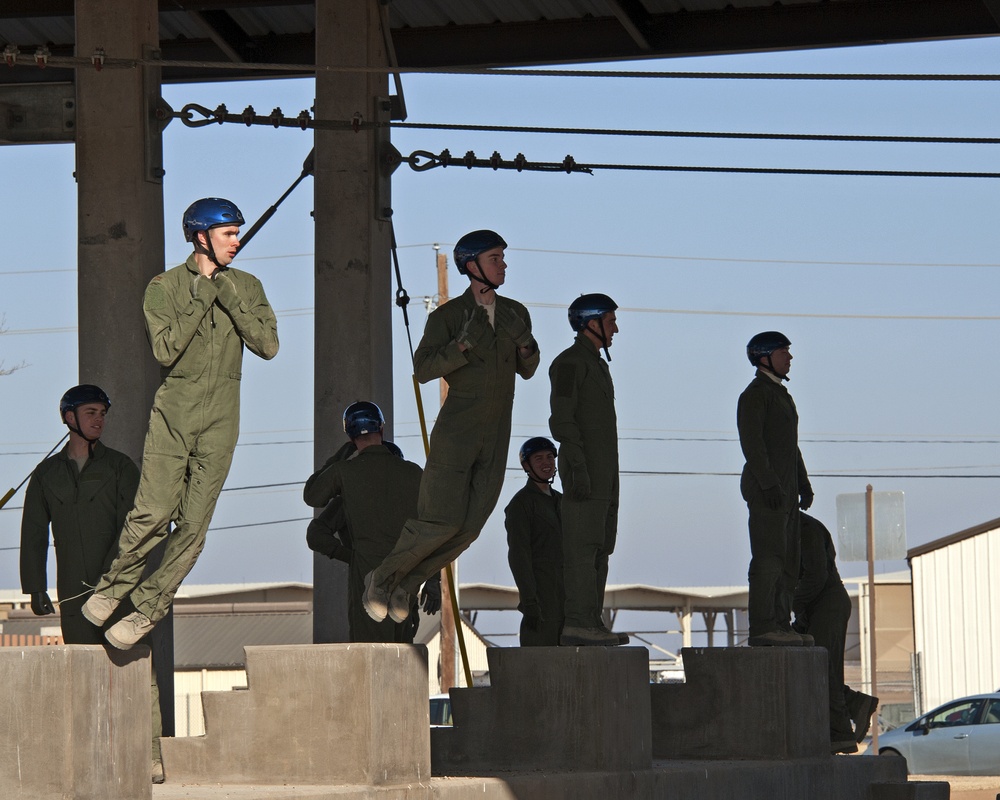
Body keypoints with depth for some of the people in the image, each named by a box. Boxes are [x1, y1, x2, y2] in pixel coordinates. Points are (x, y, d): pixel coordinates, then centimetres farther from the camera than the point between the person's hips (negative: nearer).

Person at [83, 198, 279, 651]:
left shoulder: (246, 288, 9)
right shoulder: (165, 287, 1)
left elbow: (268, 345, -3)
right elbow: (166, 350, -11)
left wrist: (230, 299, -9)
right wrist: (201, 299, -12)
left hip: (220, 420, 2)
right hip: (173, 412, -2)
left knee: (193, 524, -2)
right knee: (153, 513, -13)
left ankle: (149, 608, 9)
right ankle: (113, 586, 10)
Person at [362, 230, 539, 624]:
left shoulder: (515, 314, 7)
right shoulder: (446, 316, -7)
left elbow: (527, 370, 14)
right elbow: (422, 369, -15)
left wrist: (525, 344, -8)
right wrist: (463, 344, -28)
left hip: (495, 438, 5)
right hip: (456, 431, -5)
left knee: (469, 525, -1)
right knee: (441, 521, -12)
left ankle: (402, 586, 16)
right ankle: (381, 578, 9)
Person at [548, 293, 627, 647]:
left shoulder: (598, 364, 23)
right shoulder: (569, 362, -7)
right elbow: (561, 419, -16)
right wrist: (578, 467, -24)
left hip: (603, 472, 10)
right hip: (584, 468, -10)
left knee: (599, 548, 7)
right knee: (583, 545, -14)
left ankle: (591, 622, 7)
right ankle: (578, 622, -20)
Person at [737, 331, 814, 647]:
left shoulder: (780, 394, 22)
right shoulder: (755, 394, -8)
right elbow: (751, 440, -18)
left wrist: (803, 484, 20)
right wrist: (769, 483, -24)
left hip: (785, 489, 10)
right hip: (765, 487, -10)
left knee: (789, 561, 7)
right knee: (769, 558, -13)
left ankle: (780, 625, 8)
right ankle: (762, 627, -16)